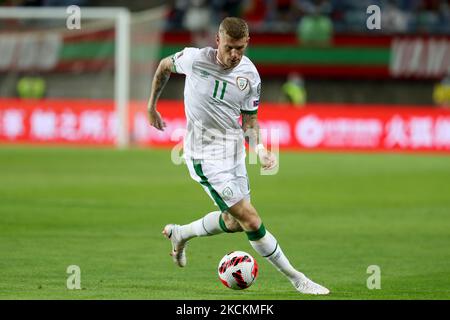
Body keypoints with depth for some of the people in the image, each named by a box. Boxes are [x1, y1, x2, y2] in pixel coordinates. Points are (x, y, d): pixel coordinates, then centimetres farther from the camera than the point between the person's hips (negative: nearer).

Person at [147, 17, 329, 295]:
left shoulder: (250, 75, -6)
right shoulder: (195, 59, -16)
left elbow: (249, 120, 4)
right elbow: (165, 66, 5)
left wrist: (259, 149, -15)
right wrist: (151, 106, 12)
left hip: (235, 152, 6)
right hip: (206, 155, -6)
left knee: (233, 222, 19)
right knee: (252, 221, -11)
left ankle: (180, 234, 44)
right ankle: (298, 280, -2)